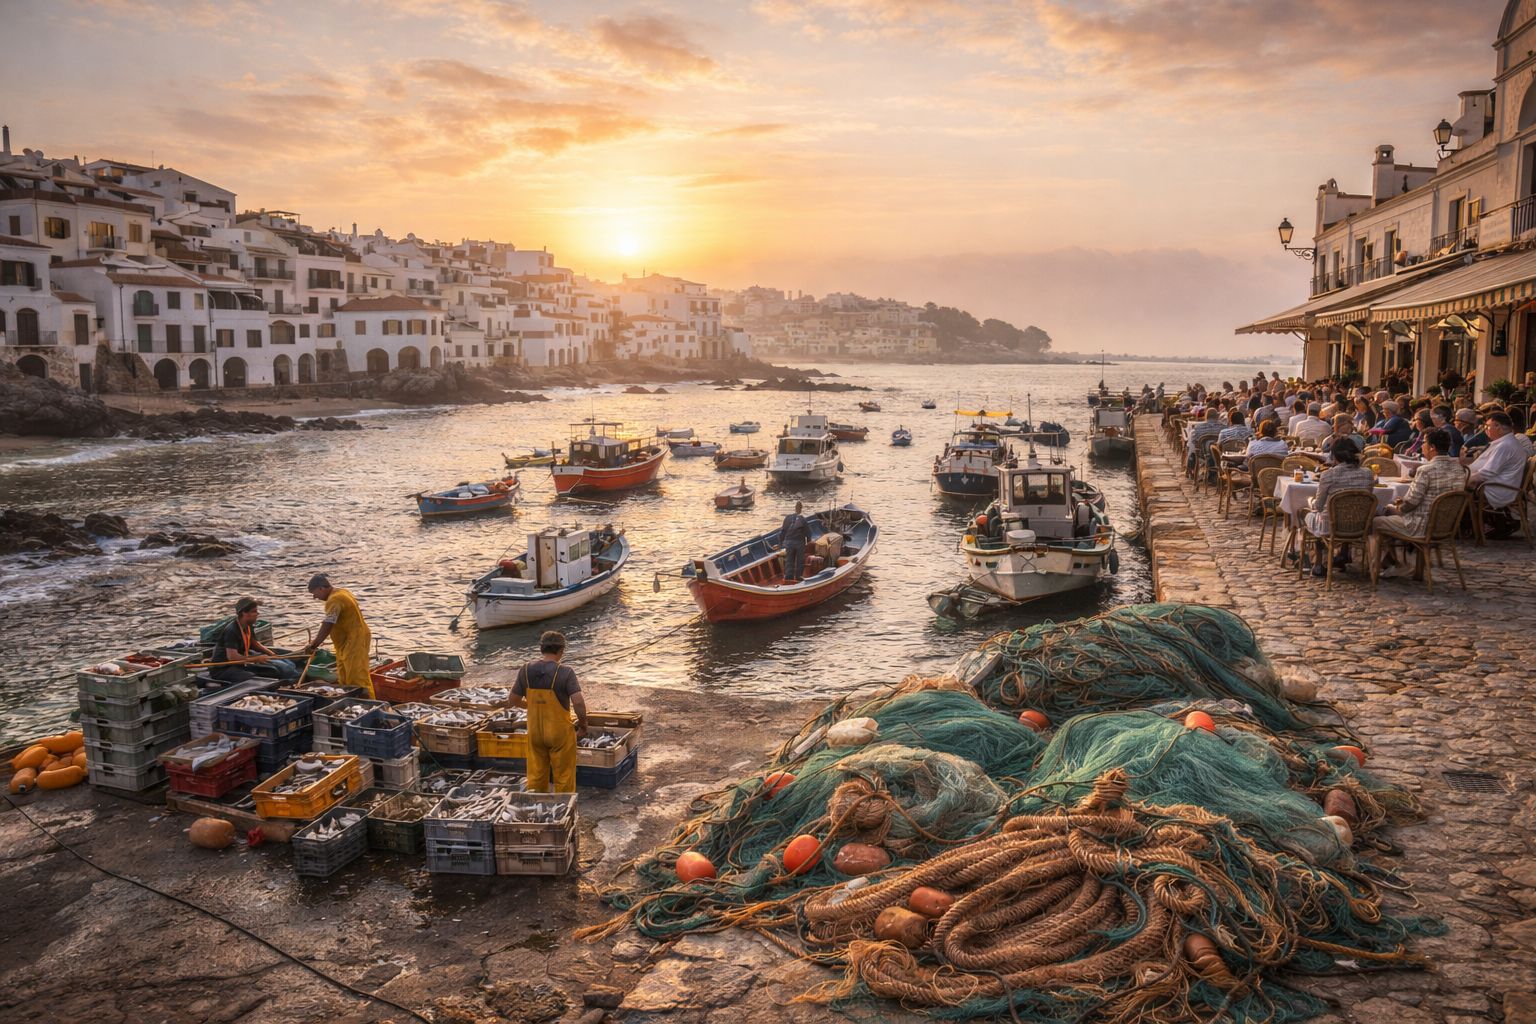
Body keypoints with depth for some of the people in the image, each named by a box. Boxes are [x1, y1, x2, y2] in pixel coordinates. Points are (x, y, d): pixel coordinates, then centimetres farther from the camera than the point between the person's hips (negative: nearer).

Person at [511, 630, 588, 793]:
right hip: (560, 732, -4)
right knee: (563, 778, 10)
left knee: (536, 777, 15)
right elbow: (578, 702, -22)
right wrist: (583, 725, -6)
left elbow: (514, 701, 6)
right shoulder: (564, 672, -16)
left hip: (535, 732, 4)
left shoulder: (526, 670, -3)